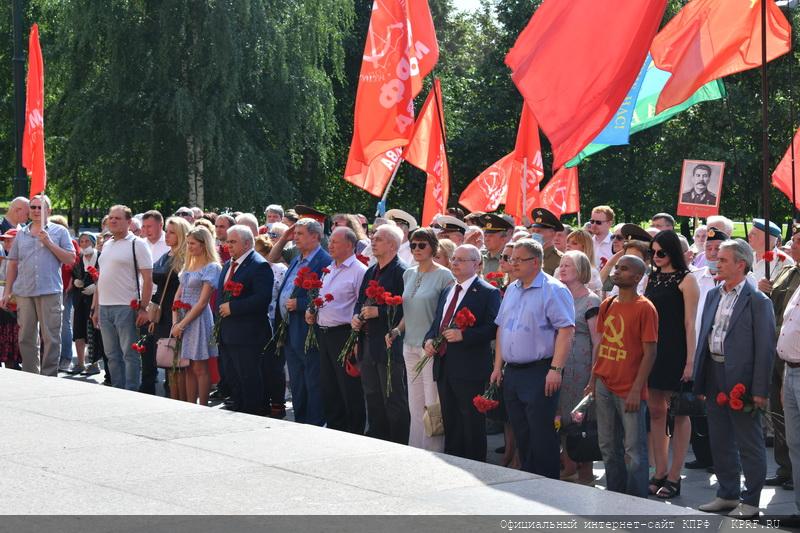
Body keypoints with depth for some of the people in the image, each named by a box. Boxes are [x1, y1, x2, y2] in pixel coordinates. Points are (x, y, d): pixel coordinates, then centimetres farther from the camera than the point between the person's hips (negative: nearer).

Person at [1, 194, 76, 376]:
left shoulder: (59, 232, 6)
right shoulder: (21, 234, 15)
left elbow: (70, 259, -1)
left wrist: (49, 243, -9)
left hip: (50, 292, -3)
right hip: (24, 293, 4)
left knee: (51, 338, -3)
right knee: (26, 338, 7)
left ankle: (49, 376, 3)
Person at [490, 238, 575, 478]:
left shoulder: (553, 290, -9)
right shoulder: (511, 290, 15)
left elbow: (566, 330, -16)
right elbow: (501, 328, 20)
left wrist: (555, 369, -21)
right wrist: (498, 366, 14)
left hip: (540, 373, -7)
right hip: (512, 372, 7)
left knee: (541, 435, -7)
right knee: (521, 434, 12)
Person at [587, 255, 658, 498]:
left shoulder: (644, 308, -9)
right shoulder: (607, 305, 10)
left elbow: (649, 353, -11)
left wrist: (636, 390, -16)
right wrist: (593, 380, 10)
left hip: (630, 391, -6)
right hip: (604, 385, 6)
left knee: (634, 450, 0)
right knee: (608, 447, 13)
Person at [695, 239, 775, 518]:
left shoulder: (757, 301, -10)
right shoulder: (713, 295, 11)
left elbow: (765, 348, -12)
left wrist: (760, 391, -16)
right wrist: (700, 381, 11)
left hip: (741, 380, -7)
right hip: (714, 377, 7)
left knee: (749, 444, 3)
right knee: (720, 441, 15)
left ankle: (750, 501, 12)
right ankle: (728, 494, 27)